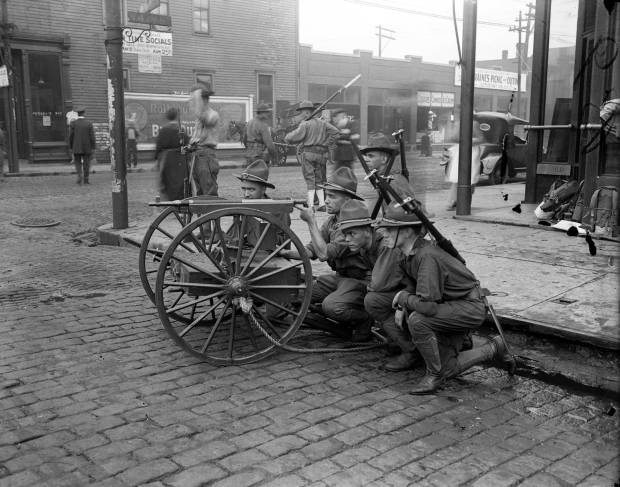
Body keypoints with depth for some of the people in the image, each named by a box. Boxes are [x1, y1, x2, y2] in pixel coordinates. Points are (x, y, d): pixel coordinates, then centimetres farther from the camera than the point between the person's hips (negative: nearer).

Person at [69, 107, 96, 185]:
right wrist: (93, 148, -3)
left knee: (78, 163, 13)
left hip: (76, 148, 0)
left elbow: (71, 136, -3)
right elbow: (92, 136, -8)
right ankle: (86, 180, 8)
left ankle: (80, 175, -10)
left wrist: (71, 147, 7)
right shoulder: (89, 123, -6)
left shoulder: (73, 123, -5)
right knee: (86, 164, 7)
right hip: (87, 148, 0)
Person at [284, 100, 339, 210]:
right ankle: (322, 203, 5)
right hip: (321, 154, 5)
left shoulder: (305, 124, -7)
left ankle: (311, 204, -7)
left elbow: (296, 137, -12)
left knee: (310, 179, -3)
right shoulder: (322, 123, 11)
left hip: (308, 153, -5)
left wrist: (287, 138, 8)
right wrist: (327, 144, 7)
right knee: (319, 179, 13)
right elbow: (334, 131, 6)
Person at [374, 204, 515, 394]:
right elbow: (414, 285, 14)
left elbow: (428, 305, -37)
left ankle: (434, 375, -10)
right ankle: (493, 348, 29)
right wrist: (402, 306, -4)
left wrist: (402, 297, -19)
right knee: (447, 371, 10)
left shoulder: (427, 256, -31)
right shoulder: (407, 252, -4)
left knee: (417, 320, -31)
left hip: (470, 306, -9)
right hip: (451, 307, 9)